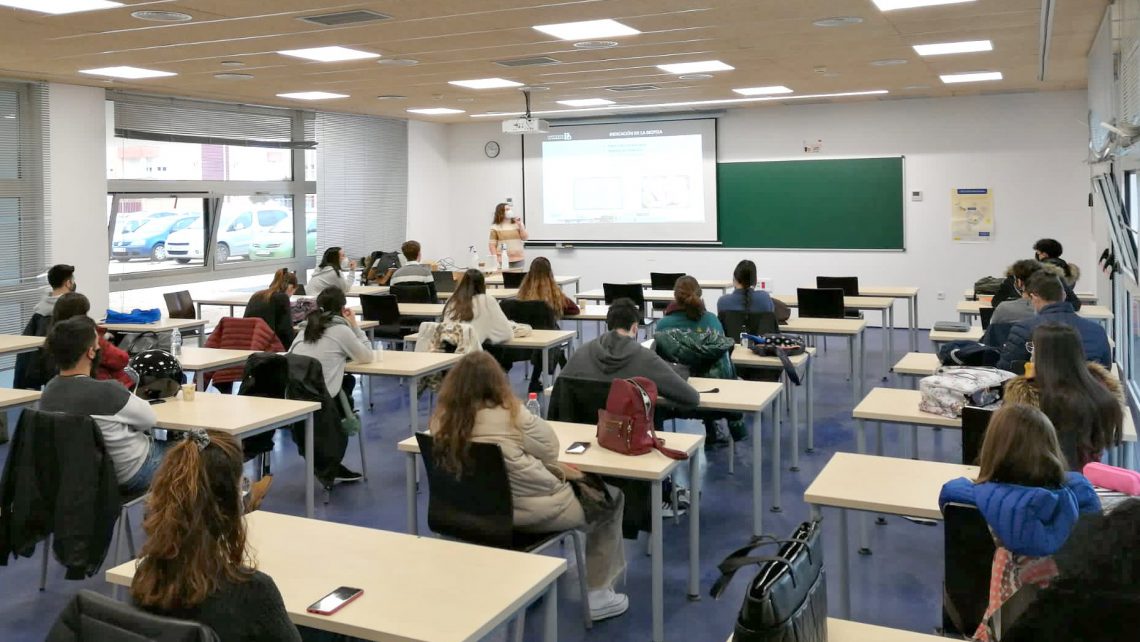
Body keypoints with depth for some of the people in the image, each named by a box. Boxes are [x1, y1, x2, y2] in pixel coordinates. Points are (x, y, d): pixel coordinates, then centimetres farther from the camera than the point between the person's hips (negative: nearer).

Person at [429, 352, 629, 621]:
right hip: (530, 513, -6)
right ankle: (598, 594, 19)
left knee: (571, 484, 29)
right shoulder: (511, 415, -21)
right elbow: (551, 449, -5)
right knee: (611, 497, 15)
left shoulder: (443, 419, -6)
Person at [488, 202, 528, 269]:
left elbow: (525, 238, 4)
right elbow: (492, 244, -2)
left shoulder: (517, 224, 10)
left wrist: (520, 225, -6)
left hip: (518, 259, 3)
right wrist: (495, 259, -10)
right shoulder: (495, 227, 0)